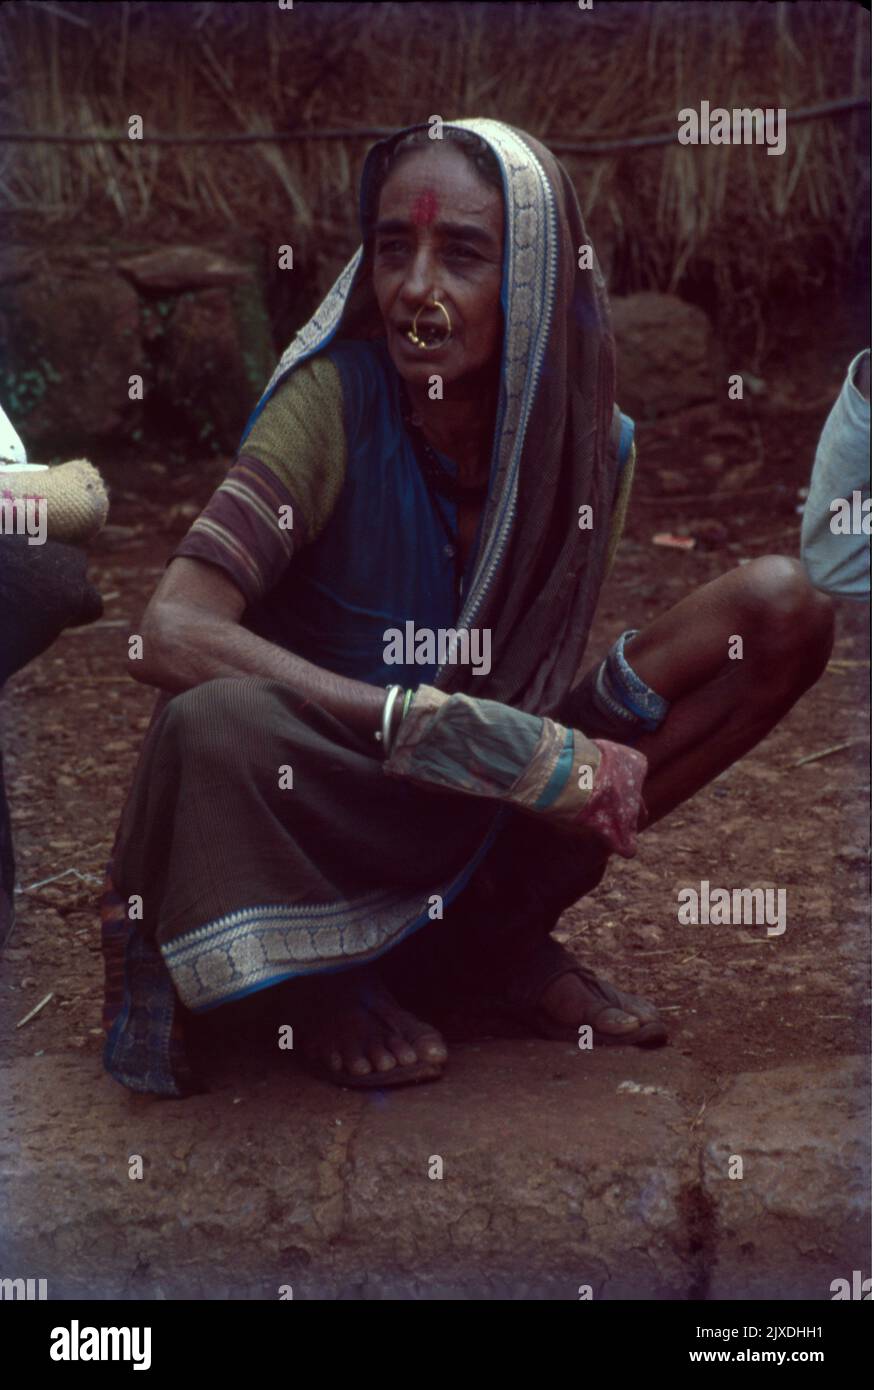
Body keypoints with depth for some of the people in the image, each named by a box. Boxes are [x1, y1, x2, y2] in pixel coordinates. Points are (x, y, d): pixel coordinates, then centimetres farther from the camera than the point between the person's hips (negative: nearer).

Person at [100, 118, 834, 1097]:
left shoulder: (590, 439, -5)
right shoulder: (335, 401, -18)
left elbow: (542, 673, 6)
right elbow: (170, 635, -30)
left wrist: (581, 761, -19)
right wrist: (449, 725, -34)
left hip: (493, 813, 5)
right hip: (329, 809, -4)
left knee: (782, 608, -10)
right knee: (213, 720, -41)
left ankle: (508, 932, -3)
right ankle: (322, 973, -6)